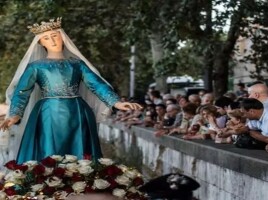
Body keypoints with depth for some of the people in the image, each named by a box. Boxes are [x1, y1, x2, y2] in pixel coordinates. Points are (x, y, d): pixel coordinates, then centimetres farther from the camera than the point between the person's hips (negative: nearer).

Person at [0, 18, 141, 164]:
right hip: (49, 116, -2)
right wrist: (15, 115, -21)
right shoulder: (36, 66, 7)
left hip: (78, 116, 2)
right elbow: (22, 91, -3)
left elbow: (97, 84, 2)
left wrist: (116, 102, -13)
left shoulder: (77, 63, 11)